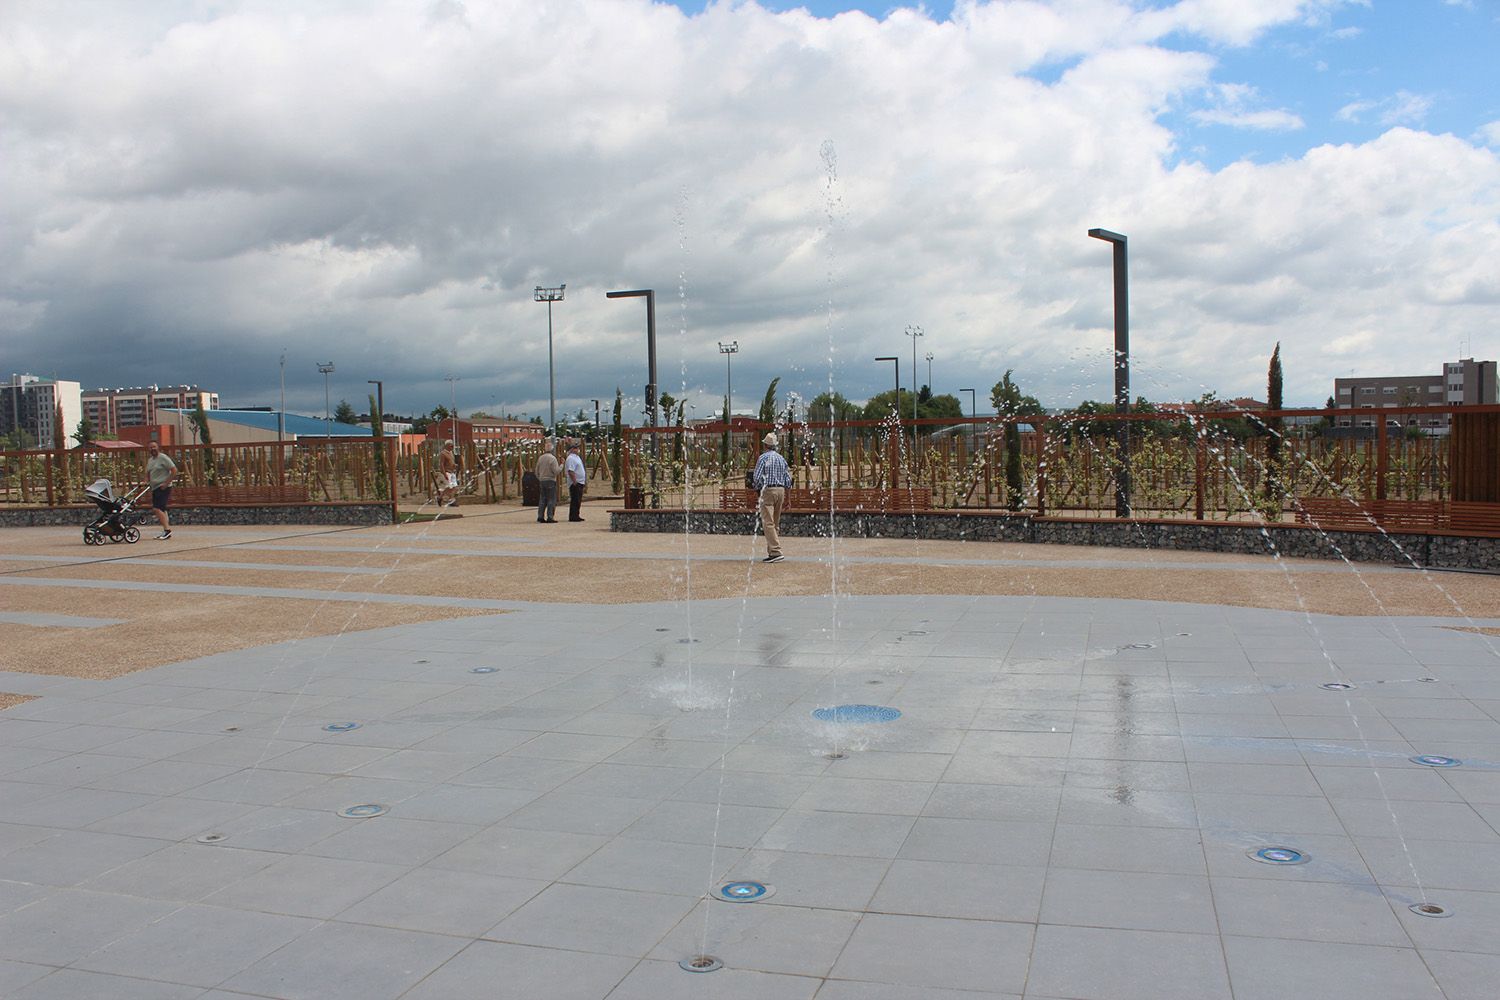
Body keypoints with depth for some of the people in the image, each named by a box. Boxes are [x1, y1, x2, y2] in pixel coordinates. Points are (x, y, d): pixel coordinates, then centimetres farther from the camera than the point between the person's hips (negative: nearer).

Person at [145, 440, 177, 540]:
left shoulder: (163, 458, -8)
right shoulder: (149, 460, 16)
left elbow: (174, 470, -13)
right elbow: (148, 474, 28)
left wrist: (166, 483, -16)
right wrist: (147, 481, 5)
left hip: (163, 487, -9)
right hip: (155, 488, 9)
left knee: (157, 508, -18)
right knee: (161, 509, 8)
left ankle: (167, 529, -18)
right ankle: (167, 531, 12)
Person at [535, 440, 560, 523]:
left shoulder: (540, 458, 8)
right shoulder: (552, 458, -11)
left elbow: (537, 471, 13)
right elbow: (556, 471, -15)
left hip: (542, 481, 6)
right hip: (551, 480, -6)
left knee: (542, 500, 10)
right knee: (551, 500, -3)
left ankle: (540, 517, 10)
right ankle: (550, 517, -7)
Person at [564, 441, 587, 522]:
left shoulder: (577, 457, 16)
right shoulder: (571, 458, -15)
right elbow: (571, 472, -22)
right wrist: (575, 482, -23)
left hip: (580, 483, 10)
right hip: (575, 484, -10)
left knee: (578, 501, 12)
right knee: (575, 500, -8)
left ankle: (576, 516, 18)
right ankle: (573, 517, -5)